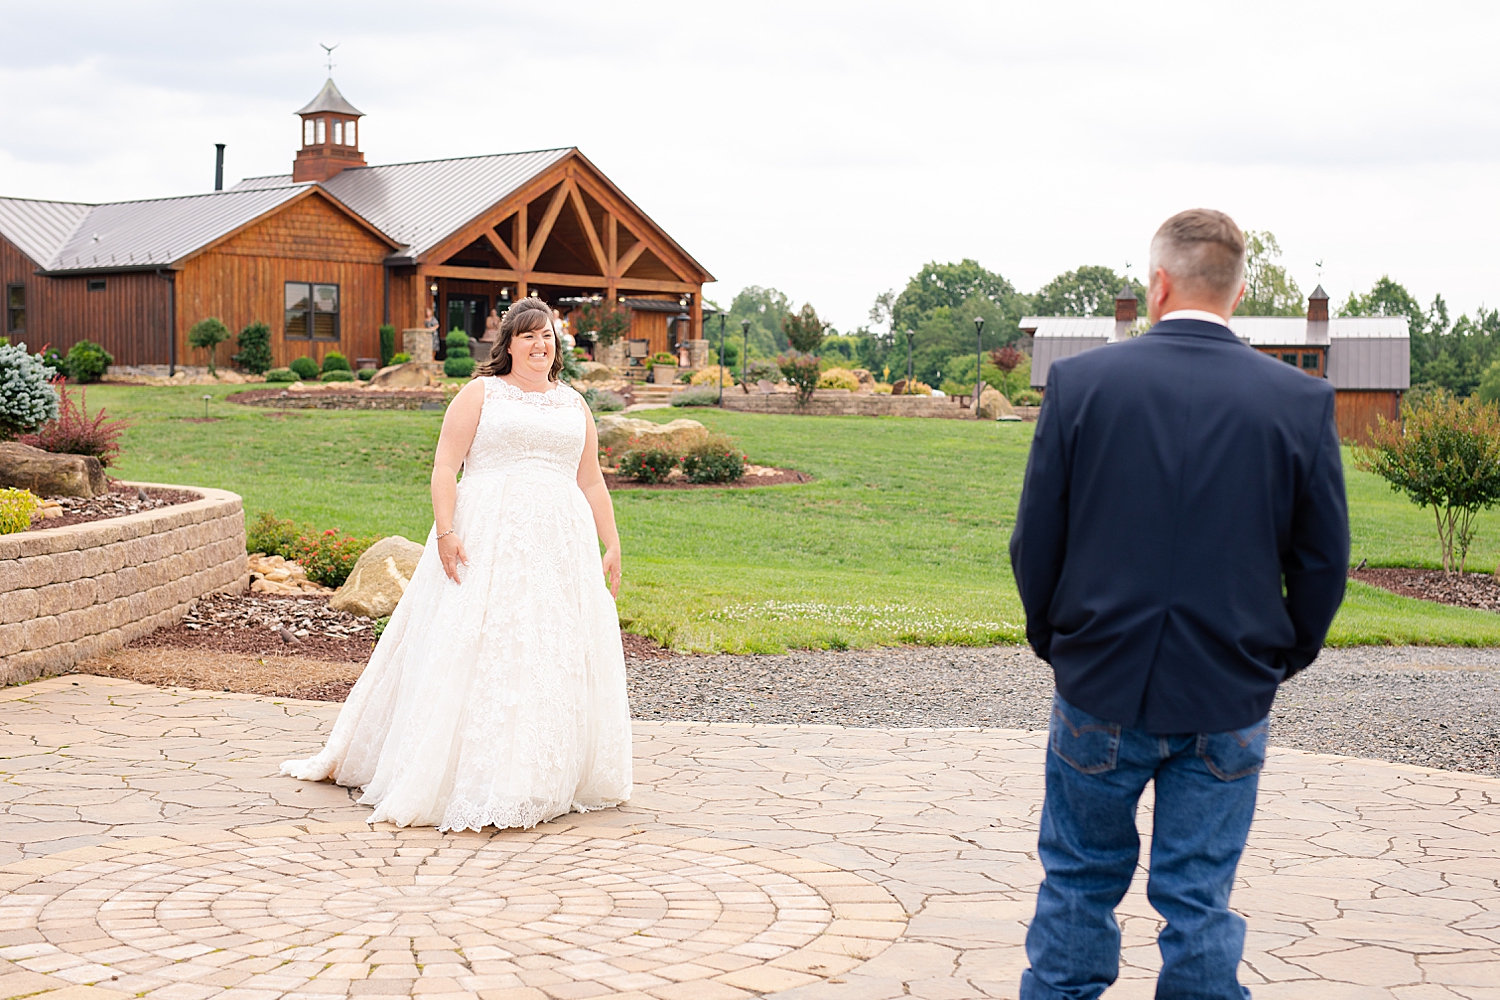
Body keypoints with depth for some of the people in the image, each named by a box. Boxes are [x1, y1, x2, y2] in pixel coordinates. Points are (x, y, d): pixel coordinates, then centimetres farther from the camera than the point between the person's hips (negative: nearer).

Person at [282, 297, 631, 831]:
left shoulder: (574, 405, 17)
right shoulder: (480, 394, 4)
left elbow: (592, 483, 19)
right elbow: (444, 467, -4)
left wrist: (613, 547, 11)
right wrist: (445, 532, -16)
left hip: (560, 544, 5)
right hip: (487, 540, -5)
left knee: (560, 656, 3)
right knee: (475, 652, -8)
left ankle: (540, 780, 13)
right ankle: (465, 781, -3)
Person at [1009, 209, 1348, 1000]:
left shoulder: (1081, 382, -8)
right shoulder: (1301, 401, -6)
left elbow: (1034, 544, -3)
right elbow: (1323, 563, -1)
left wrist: (1053, 641, 13)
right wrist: (1281, 659, 14)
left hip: (1101, 693, 0)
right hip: (1229, 701, 0)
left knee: (1079, 883, 15)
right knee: (1200, 902, 9)